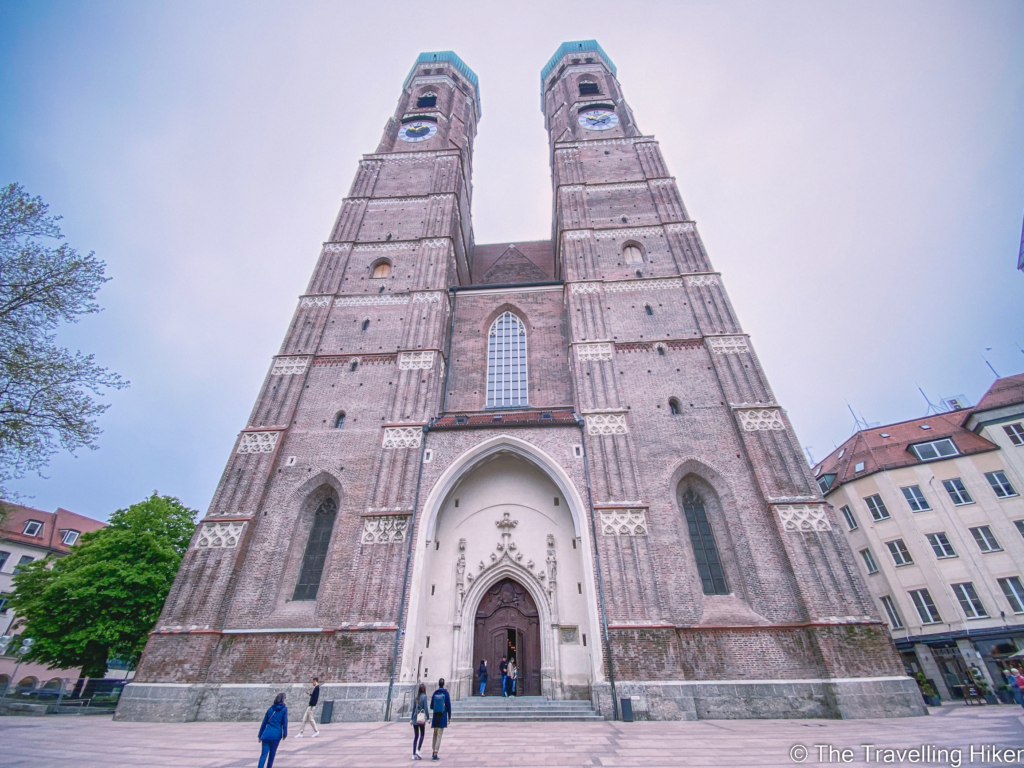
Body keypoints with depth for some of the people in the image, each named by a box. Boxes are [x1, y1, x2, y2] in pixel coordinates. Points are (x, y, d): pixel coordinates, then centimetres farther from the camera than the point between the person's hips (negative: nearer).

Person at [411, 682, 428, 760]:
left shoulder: (416, 697, 7)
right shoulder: (424, 696, -9)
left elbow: (413, 708, 10)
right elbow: (425, 708, -13)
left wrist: (412, 719, 17)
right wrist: (428, 718, -9)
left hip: (415, 718, 5)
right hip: (421, 718, -5)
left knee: (415, 736, 11)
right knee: (422, 735, 10)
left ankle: (414, 754, 10)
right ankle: (418, 750, -5)